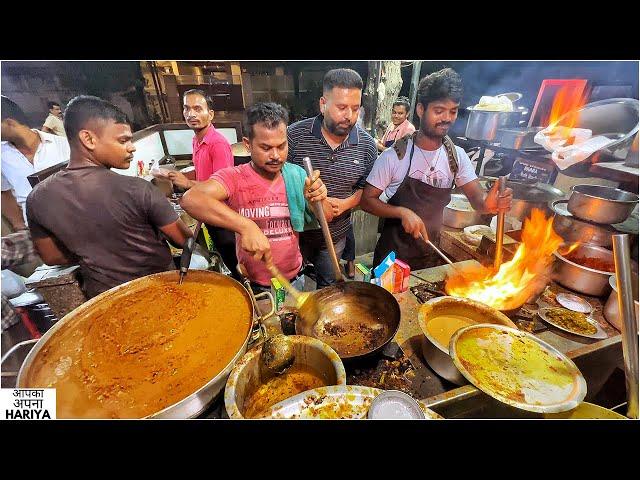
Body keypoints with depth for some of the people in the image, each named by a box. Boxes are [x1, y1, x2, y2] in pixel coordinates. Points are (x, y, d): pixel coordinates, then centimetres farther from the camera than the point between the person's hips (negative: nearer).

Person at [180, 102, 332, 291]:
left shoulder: (297, 175, -6)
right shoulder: (234, 178, -17)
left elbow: (326, 220, -7)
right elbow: (190, 199, -34)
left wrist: (319, 200, -29)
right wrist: (246, 226, -46)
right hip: (252, 285, -3)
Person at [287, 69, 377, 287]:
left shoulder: (366, 145, -8)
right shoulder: (295, 134, -15)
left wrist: (346, 204, -17)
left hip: (335, 236, 2)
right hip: (295, 232, -1)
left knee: (328, 287, 26)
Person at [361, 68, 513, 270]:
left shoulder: (457, 156, -3)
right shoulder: (394, 156, -16)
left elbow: (477, 199, -6)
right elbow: (367, 200, -13)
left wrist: (489, 204, -30)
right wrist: (402, 212, -28)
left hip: (432, 253, 4)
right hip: (393, 253, -4)